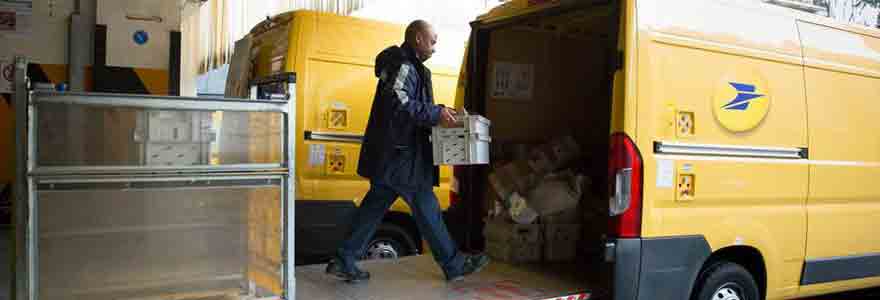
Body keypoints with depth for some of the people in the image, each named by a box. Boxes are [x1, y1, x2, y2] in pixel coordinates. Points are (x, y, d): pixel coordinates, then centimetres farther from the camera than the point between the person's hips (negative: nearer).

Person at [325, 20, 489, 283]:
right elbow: (398, 103, -26)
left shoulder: (408, 66, 21)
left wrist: (438, 115, 13)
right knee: (426, 207, 0)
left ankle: (343, 262, 17)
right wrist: (436, 113, -25)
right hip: (399, 155, -10)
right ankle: (454, 264, 11)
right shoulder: (404, 66, -12)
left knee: (375, 205, 12)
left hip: (389, 156, 10)